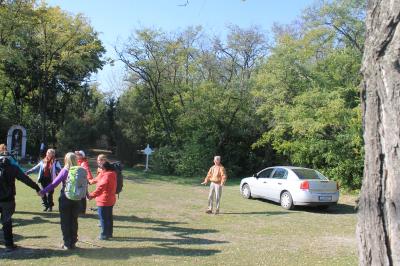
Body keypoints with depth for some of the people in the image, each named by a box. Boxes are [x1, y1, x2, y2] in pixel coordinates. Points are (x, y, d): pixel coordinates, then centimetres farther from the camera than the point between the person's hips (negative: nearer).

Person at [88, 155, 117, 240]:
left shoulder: (106, 175, -21)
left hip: (103, 200, -10)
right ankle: (109, 233, 27)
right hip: (111, 199, 10)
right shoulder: (112, 173, 9)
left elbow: (101, 187, -31)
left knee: (103, 218, 0)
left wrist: (92, 195, -34)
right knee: (109, 217, 17)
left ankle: (104, 234, 7)